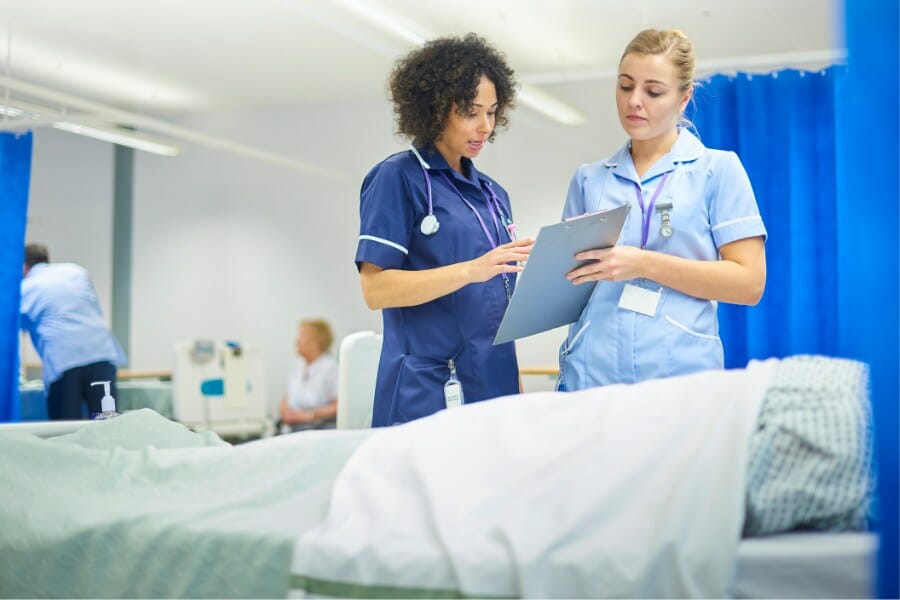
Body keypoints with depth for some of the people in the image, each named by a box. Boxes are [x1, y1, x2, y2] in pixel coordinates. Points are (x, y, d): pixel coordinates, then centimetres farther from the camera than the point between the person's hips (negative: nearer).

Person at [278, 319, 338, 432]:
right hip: (290, 426, 6)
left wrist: (309, 415, -14)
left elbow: (338, 406, -11)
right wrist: (284, 408, 3)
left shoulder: (330, 366, -8)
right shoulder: (298, 364, 16)